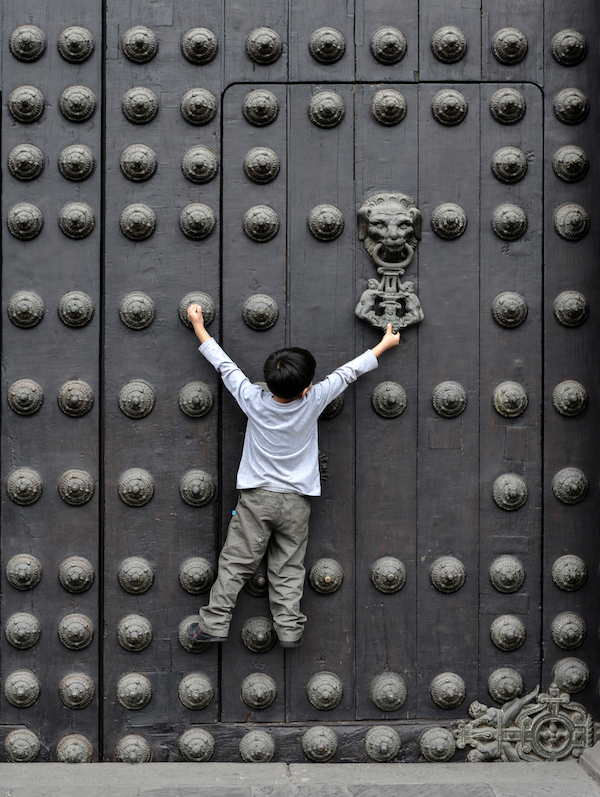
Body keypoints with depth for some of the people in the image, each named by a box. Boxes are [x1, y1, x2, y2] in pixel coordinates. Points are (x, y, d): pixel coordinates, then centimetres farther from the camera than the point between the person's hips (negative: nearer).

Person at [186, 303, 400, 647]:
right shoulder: (313, 402, -14)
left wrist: (199, 327, 12)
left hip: (256, 499, 0)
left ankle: (215, 624, 4)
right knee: (289, 568, 9)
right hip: (296, 502, 0)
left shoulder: (254, 400, -13)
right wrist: (384, 344, 12)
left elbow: (225, 366, -1)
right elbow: (349, 372, -2)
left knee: (236, 563, 4)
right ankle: (289, 628, 8)